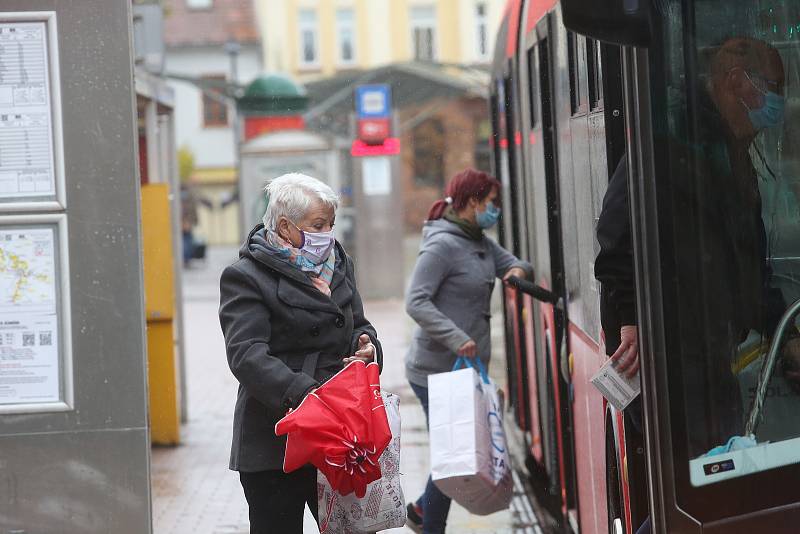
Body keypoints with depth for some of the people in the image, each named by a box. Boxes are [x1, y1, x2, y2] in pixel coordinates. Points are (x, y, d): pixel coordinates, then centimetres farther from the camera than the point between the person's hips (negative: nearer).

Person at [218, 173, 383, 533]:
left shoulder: (338, 265, 14)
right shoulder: (245, 277, -8)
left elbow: (358, 326, 24)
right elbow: (247, 354, -19)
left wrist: (367, 346, -2)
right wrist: (302, 393, -34)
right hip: (274, 446, -5)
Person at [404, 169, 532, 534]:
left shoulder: (480, 242, 12)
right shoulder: (442, 245, -16)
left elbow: (513, 263, 24)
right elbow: (416, 302, -22)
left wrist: (518, 270, -1)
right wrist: (456, 338, -31)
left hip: (467, 367, 9)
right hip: (436, 370, -9)